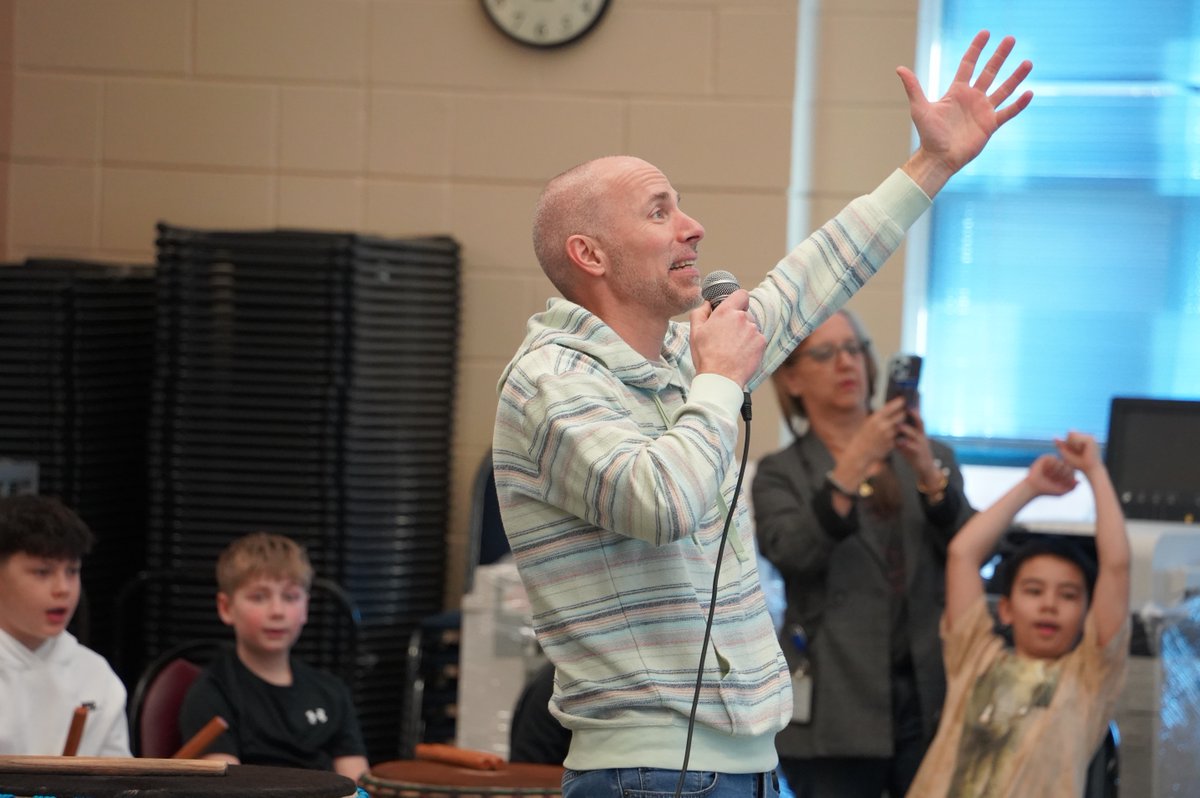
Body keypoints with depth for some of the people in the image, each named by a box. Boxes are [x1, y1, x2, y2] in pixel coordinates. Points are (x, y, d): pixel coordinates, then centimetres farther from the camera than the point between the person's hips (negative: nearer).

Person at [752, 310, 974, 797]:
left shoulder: (932, 459, 14)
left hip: (932, 704, 2)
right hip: (837, 715, -2)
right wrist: (855, 463, -23)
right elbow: (791, 552, -14)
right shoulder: (781, 476, 6)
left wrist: (929, 474, -18)